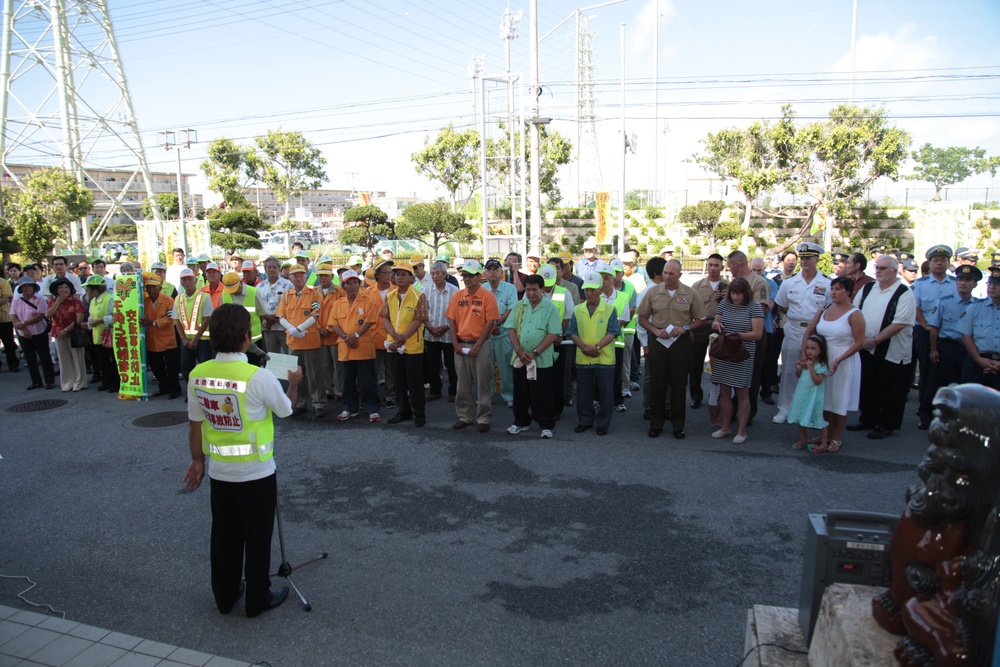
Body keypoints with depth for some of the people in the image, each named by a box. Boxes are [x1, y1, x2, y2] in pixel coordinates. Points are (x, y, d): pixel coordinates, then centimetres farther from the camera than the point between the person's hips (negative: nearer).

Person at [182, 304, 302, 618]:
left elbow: (195, 424, 2)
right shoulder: (259, 377, -22)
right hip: (256, 472, -5)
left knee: (224, 536, 20)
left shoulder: (197, 375, -7)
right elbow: (286, 409, -4)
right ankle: (258, 600, 25)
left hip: (219, 471, 5)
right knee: (257, 538, 11)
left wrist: (197, 460, 16)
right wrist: (294, 383, 15)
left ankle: (225, 596, 35)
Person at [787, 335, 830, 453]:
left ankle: (824, 443, 10)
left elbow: (818, 381, -24)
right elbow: (799, 376, 15)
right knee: (801, 418, 16)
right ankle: (803, 440, 31)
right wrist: (799, 368, -5)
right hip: (802, 395, 7)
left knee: (819, 420, 0)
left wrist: (810, 367, -24)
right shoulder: (805, 362, 5)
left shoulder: (821, 366, -15)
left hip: (814, 398, -7)